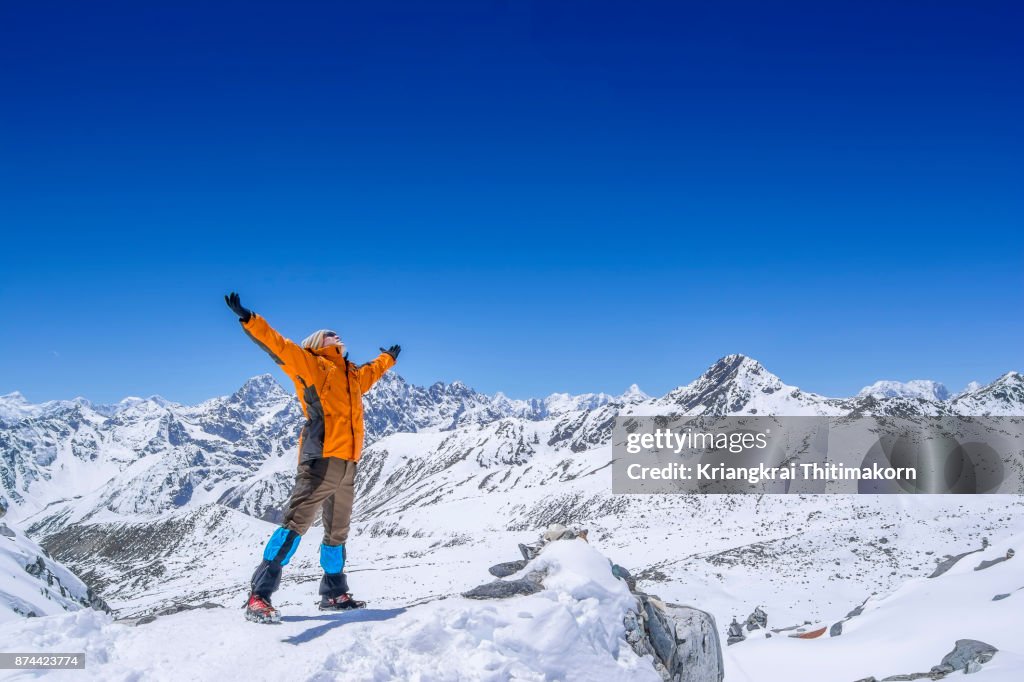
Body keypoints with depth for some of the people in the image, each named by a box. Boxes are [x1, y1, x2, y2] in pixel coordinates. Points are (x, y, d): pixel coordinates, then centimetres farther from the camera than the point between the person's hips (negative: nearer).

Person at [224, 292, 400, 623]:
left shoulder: (352, 374, 26)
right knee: (295, 524, -15)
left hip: (347, 465, 8)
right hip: (321, 459, -8)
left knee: (337, 532, 15)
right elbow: (278, 345, -8)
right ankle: (259, 595, -16)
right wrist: (249, 319, -21)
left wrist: (388, 357, 66)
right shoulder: (309, 363, 5)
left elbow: (371, 371, 49)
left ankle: (334, 593, 27)